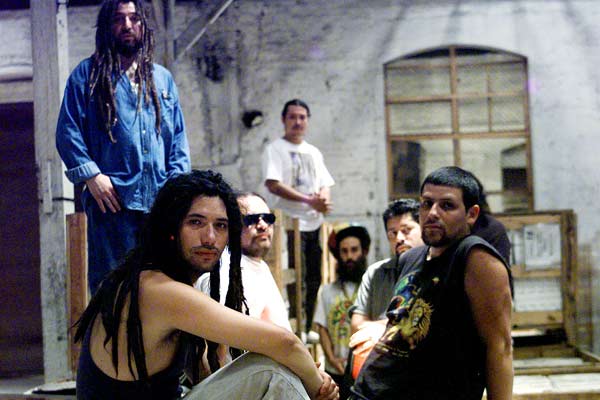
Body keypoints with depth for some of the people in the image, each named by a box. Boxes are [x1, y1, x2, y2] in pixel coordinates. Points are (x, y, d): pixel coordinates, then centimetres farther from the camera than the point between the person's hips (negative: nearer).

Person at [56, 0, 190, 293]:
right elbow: (67, 131, 1)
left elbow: (178, 135, 18)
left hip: (160, 200, 4)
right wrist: (91, 176, -11)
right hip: (112, 197, -4)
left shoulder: (162, 78, 20)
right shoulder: (88, 74, 8)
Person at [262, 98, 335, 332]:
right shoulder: (274, 150, -2)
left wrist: (324, 200, -7)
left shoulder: (313, 152, 19)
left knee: (314, 278, 8)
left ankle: (309, 327, 16)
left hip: (315, 223, 7)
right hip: (291, 224, -7)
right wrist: (309, 200, -21)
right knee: (297, 280, -9)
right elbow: (273, 184, -15)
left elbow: (325, 184, 18)